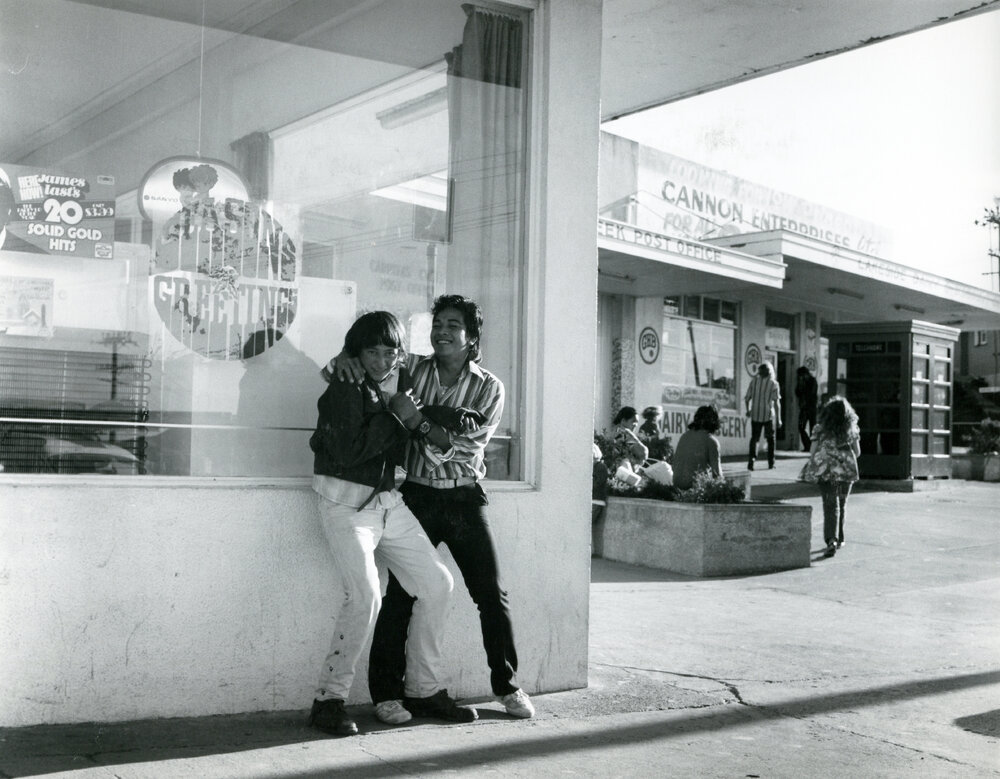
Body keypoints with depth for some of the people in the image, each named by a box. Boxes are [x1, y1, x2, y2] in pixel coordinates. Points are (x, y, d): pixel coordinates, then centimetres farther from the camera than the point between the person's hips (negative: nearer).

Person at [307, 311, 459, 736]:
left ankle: (424, 686, 18)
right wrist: (396, 418, -15)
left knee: (437, 583, 5)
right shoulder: (344, 389, -11)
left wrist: (416, 418, -3)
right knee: (365, 594, -22)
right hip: (347, 503, -7)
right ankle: (329, 698, -9)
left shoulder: (400, 383, 9)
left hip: (389, 501, 7)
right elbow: (350, 451, -22)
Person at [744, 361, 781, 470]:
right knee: (770, 439, 15)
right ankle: (771, 462, 18)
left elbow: (747, 398, 3)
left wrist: (748, 409, 21)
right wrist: (778, 418, -3)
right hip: (768, 414, -1)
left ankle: (752, 458, -15)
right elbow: (776, 403, -9)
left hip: (755, 414, 1)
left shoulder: (754, 381, -1)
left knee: (754, 438, 7)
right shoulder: (773, 384, -6)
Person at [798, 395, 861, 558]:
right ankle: (839, 538, 28)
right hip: (846, 471, 2)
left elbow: (812, 452, -4)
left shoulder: (820, 429, -4)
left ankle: (832, 540, -20)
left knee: (830, 505, -3)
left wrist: (815, 465, 13)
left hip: (826, 471, -2)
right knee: (841, 504, 18)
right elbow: (857, 452, 7)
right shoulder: (851, 429, 2)